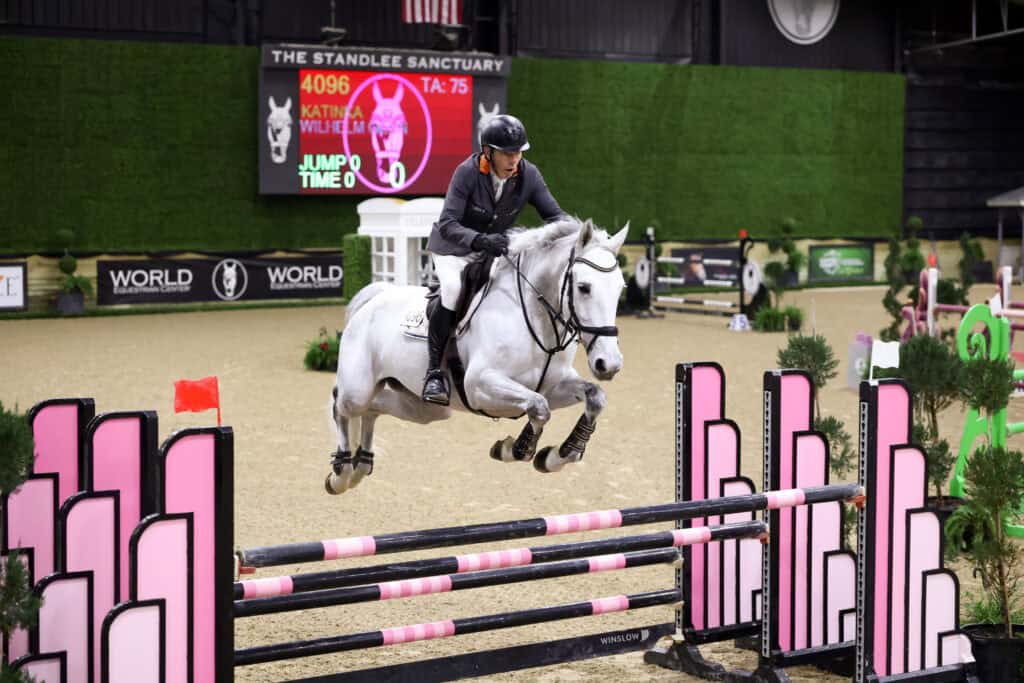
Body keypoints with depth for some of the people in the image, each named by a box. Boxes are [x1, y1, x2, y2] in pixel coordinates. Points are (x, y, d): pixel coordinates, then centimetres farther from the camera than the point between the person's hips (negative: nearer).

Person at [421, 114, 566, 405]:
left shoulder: (528, 175, -14)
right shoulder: (467, 173, -25)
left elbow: (555, 214, -10)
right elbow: (447, 224, -32)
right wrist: (481, 240, -50)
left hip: (497, 247, 5)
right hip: (454, 248, -5)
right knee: (454, 288, -34)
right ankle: (434, 372, -27)